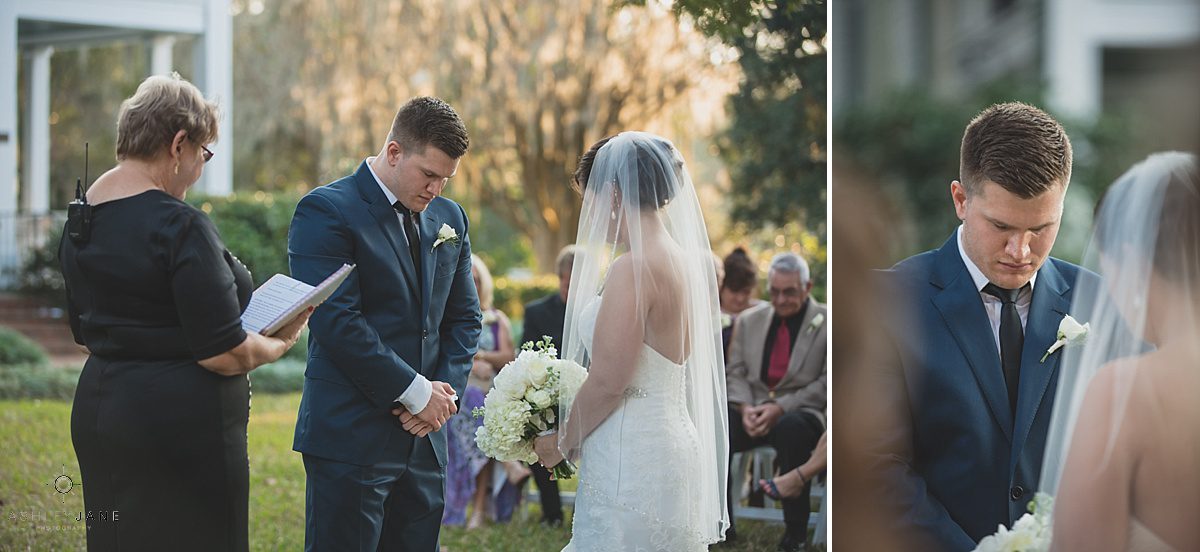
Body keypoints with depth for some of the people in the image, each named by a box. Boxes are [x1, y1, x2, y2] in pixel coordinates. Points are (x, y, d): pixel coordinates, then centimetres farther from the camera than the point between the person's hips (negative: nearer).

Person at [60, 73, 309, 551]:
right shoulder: (180, 227, -18)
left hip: (95, 414, 9)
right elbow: (225, 355, -18)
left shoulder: (80, 219, 8)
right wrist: (280, 342, 0)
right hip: (180, 424, -9)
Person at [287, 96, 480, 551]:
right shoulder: (327, 211, -8)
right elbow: (337, 321, -16)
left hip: (424, 439, 6)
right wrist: (416, 393, -14)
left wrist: (447, 390, -1)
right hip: (350, 438, -6)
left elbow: (463, 316, 18)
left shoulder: (450, 218, 14)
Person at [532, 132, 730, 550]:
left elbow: (608, 381, -19)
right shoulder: (684, 261, 11)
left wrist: (563, 442, -3)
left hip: (631, 464, -9)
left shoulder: (634, 268, -16)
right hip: (673, 448, 9)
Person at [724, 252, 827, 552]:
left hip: (802, 412, -4)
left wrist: (781, 408, -17)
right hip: (753, 409, 4)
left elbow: (826, 383, -5)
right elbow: (735, 372, 13)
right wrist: (745, 407, -8)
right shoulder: (749, 320, 16)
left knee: (789, 429, -40)